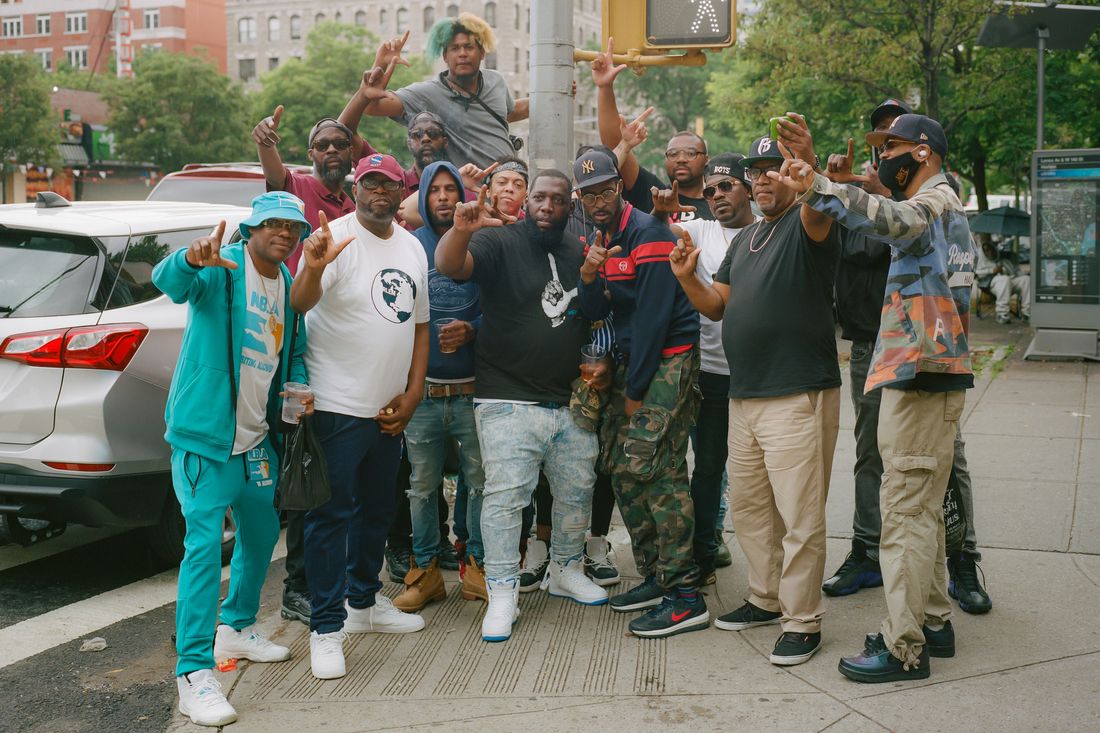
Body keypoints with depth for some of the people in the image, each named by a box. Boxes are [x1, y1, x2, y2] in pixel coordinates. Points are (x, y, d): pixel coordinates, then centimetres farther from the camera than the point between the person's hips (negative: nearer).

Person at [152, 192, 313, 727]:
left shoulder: (289, 285, 11)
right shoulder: (222, 268, -11)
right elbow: (168, 281, -31)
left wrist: (301, 387, -2)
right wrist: (191, 259, -54)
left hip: (258, 438, 8)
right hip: (206, 434, -8)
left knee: (261, 532, 20)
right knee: (205, 544, -12)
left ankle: (236, 630, 40)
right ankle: (194, 672, -6)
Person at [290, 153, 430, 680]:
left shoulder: (412, 247, 11)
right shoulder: (337, 238, -11)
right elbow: (299, 305, -27)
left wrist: (412, 395, 6)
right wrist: (313, 267, -49)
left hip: (389, 409, 7)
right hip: (338, 406, -7)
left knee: (378, 510, 19)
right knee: (332, 514, -2)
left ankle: (364, 601, 36)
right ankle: (326, 628, 7)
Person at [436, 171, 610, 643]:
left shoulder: (578, 253, 13)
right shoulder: (499, 241, -6)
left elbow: (594, 316, 24)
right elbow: (449, 265, -25)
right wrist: (461, 228, -45)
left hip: (570, 402, 6)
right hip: (509, 403, -6)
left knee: (577, 490, 14)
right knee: (505, 495, -8)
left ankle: (566, 571, 34)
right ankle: (502, 593, 2)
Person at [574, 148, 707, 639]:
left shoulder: (648, 233, -12)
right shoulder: (598, 239, 14)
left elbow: (653, 316, -15)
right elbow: (596, 313, 7)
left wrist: (636, 388, -13)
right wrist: (588, 277, -15)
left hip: (668, 359, -9)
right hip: (630, 359, 9)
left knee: (652, 468, -16)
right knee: (622, 467, 7)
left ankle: (685, 596, -12)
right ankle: (654, 576, 18)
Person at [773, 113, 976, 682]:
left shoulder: (937, 198, -8)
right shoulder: (937, 207, 25)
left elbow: (894, 218, -31)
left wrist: (817, 187, -43)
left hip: (920, 376, -11)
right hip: (919, 374, 11)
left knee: (906, 512, -10)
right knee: (921, 507, 16)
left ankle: (903, 648, -5)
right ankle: (933, 620, 27)